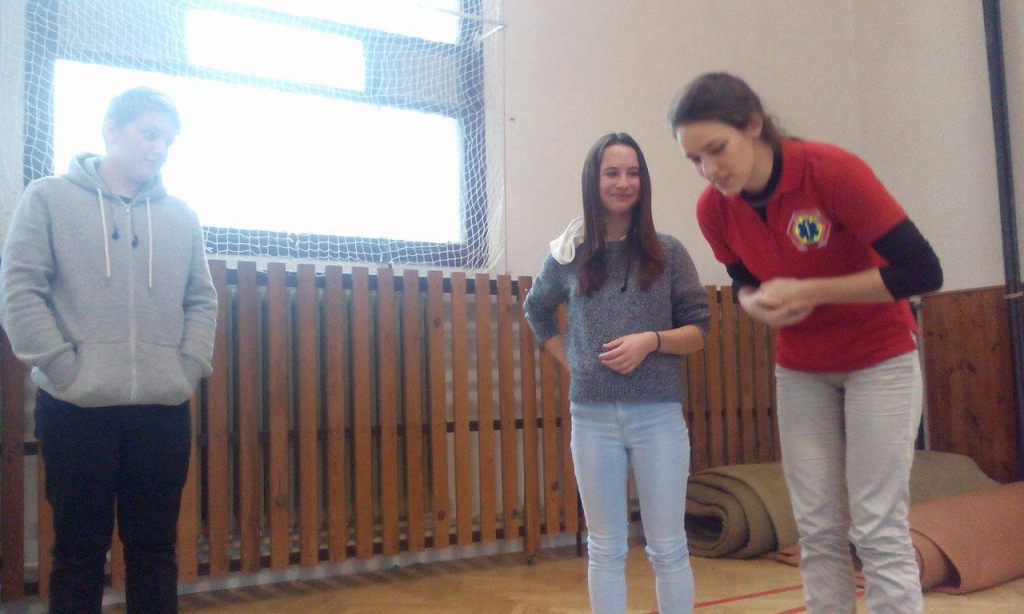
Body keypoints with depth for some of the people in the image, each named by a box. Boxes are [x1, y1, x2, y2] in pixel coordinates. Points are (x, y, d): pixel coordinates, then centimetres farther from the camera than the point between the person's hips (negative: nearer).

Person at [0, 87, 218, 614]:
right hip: (75, 407, -3)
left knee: (155, 546, 11)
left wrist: (188, 369, 0)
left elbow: (202, 301, 13)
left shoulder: (181, 217, 13)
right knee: (79, 548, 7)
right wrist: (63, 369, -11)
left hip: (164, 408, 3)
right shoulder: (48, 198, 3)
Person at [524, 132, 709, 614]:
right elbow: (537, 312, 21)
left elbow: (697, 333, 3)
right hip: (592, 419, 1)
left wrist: (651, 340, -16)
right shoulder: (568, 255, 4)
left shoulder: (667, 253, 1)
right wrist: (571, 363, 8)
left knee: (668, 549, 8)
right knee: (605, 551, 11)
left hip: (658, 416, -1)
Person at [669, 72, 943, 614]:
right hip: (800, 370, 4)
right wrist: (757, 304, -17)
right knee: (818, 530, 5)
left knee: (879, 532, -4)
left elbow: (922, 272, -24)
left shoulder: (831, 169, -25)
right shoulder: (713, 209, -11)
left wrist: (805, 292, -26)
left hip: (880, 359, -4)